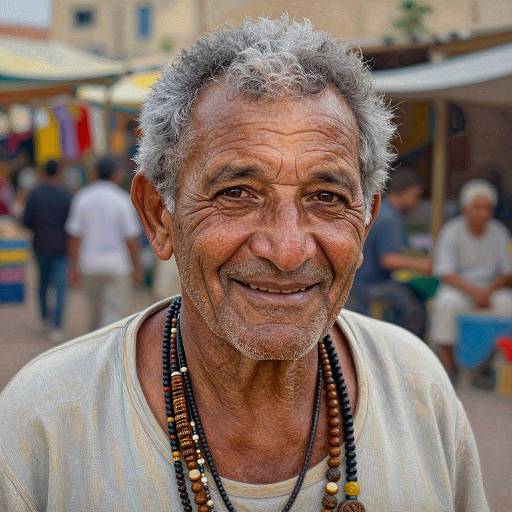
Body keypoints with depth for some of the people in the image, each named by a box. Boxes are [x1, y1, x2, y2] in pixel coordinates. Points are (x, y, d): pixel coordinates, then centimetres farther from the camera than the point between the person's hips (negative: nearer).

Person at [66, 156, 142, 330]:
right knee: (115, 311, -1)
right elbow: (131, 239, -9)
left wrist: (74, 268, 4)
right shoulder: (123, 200, -9)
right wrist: (137, 268, 0)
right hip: (117, 264, -3)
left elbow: (74, 236, -2)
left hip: (90, 265, 4)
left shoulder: (82, 198, -1)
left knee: (96, 311, 18)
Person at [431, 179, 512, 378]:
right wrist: (473, 291, -27)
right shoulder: (451, 232, -7)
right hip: (457, 288, -2)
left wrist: (489, 290, -16)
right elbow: (446, 274, -13)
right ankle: (447, 367, -23)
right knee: (448, 304, -35)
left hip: (491, 289, 2)